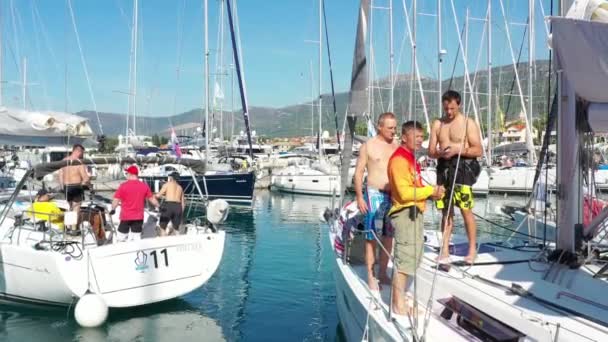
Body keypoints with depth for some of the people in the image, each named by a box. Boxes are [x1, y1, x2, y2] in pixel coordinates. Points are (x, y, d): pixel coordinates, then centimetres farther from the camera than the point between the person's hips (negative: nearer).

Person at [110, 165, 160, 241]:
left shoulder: (123, 186, -9)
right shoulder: (144, 186, 0)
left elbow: (116, 200, -6)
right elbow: (151, 199, 8)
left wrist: (113, 209, 11)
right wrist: (159, 206, 23)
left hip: (125, 216, -3)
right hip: (138, 217, 3)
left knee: (121, 238, 8)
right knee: (137, 239, 6)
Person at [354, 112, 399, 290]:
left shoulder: (396, 147, 10)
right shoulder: (368, 146, -1)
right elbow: (358, 172, -3)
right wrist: (359, 197, -10)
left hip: (393, 196, 5)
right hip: (375, 195, -5)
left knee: (388, 236, 9)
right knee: (371, 237, -3)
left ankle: (383, 273, 20)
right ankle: (371, 276, 4)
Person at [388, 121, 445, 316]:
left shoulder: (410, 159, 18)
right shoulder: (399, 160, -15)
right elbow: (405, 193, -23)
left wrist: (431, 192, 4)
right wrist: (430, 191, -14)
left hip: (414, 213, 11)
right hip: (405, 213, -11)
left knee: (412, 258, 19)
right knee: (404, 259, -9)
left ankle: (400, 298, 32)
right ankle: (398, 305, -4)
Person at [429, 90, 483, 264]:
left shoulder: (468, 123, 0)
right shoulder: (437, 124, 12)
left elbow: (478, 150, -4)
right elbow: (431, 151, 11)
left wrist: (457, 150, -16)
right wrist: (440, 153, -12)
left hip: (462, 167, -4)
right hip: (443, 167, 4)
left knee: (466, 209, -7)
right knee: (446, 210, 7)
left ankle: (472, 249, 4)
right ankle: (445, 251, 11)